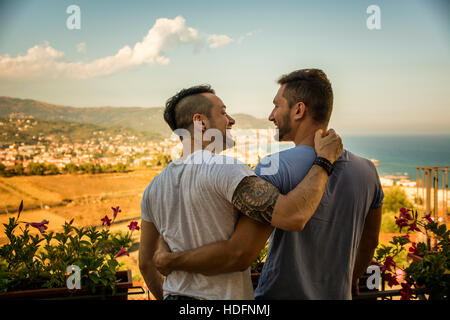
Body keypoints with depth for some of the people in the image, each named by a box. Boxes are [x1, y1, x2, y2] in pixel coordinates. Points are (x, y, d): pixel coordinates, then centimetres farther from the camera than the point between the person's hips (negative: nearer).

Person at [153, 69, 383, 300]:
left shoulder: (277, 168, -22)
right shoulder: (366, 171, -1)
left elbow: (239, 254, -28)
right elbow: (368, 243, 13)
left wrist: (169, 261, -14)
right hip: (337, 296, 6)